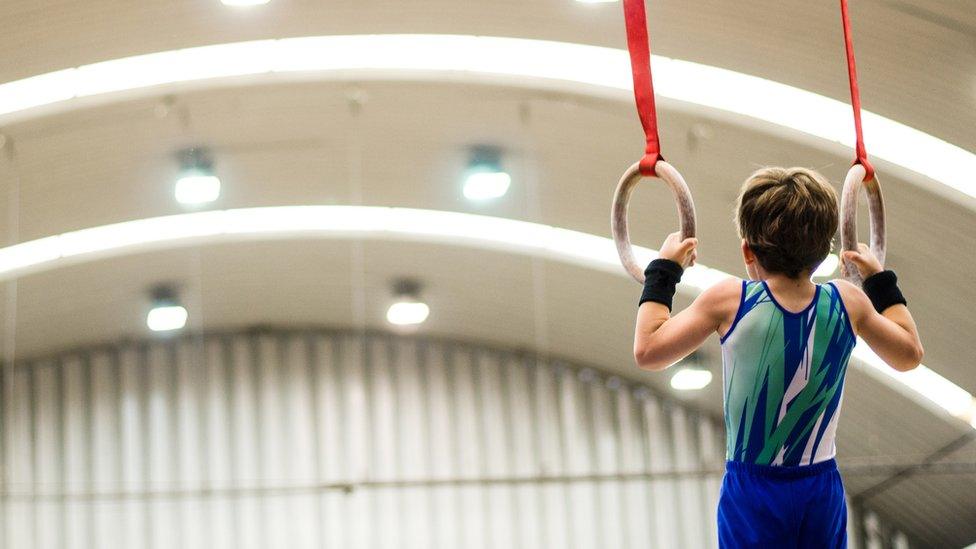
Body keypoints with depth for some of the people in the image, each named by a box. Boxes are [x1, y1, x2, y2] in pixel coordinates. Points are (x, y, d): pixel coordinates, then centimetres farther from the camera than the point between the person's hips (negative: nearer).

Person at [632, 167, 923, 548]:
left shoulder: (730, 301, -14)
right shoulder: (848, 302, -5)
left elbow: (648, 350, -7)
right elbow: (909, 354, 12)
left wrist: (663, 270, 4)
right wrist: (880, 281, 24)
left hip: (752, 492, -2)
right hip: (822, 489, 2)